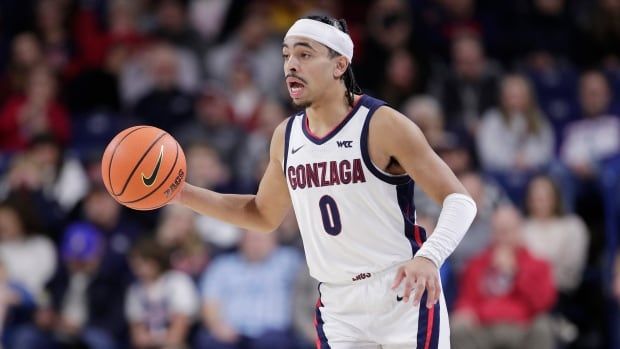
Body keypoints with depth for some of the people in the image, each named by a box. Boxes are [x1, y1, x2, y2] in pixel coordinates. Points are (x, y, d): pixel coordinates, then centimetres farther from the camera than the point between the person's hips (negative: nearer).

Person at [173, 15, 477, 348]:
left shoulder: (382, 125, -11)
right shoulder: (286, 136, 7)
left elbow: (459, 201, -12)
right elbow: (264, 214, 24)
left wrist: (428, 257, -31)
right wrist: (185, 194, 12)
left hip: (404, 298, -5)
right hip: (339, 307, 5)